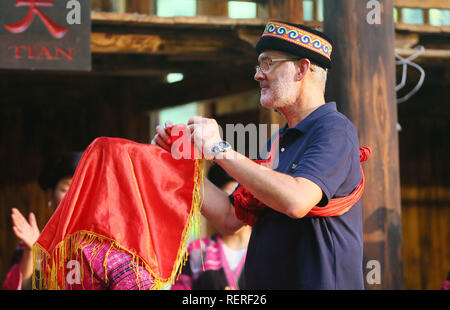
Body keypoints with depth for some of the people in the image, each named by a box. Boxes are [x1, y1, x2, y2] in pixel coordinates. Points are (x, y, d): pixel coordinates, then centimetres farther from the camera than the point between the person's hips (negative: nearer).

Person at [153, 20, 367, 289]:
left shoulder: (334, 129, -9)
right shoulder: (277, 143, 17)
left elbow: (296, 201, -25)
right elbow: (231, 217, 15)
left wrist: (221, 150, -18)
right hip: (264, 284, 7)